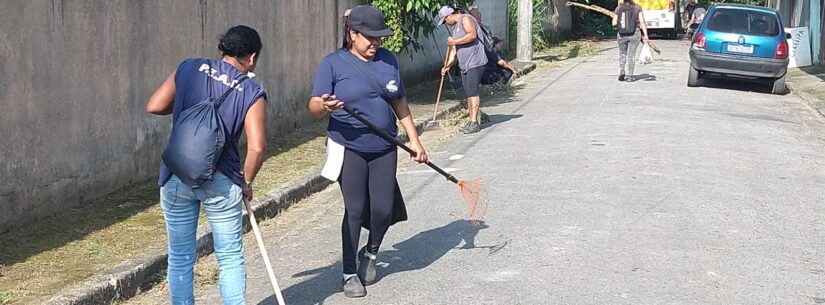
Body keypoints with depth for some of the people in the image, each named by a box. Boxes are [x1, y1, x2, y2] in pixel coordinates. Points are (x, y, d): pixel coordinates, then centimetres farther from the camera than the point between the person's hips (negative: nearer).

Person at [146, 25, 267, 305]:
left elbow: (154, 106, 1)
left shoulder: (189, 69, 0)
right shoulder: (251, 93, -7)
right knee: (230, 258, 11)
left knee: (180, 258, 13)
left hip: (176, 178, 3)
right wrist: (246, 181, 1)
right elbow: (256, 147, -15)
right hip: (220, 182, -2)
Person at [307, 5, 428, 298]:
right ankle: (350, 274, 10)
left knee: (383, 210, 0)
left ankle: (370, 254, 30)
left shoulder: (388, 59, 5)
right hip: (350, 150, -4)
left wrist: (414, 140, 11)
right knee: (355, 210, -5)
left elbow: (399, 102, 14)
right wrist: (325, 106, -34)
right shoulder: (334, 63, -7)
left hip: (384, 150, 4)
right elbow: (313, 108, -11)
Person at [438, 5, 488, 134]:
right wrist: (447, 66, 9)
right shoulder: (455, 28, 23)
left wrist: (455, 41, -15)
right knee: (469, 94, 8)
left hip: (475, 62, -10)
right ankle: (472, 121, 13)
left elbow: (472, 35, -22)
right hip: (465, 65, 10)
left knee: (472, 91, -13)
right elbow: (453, 50, 21)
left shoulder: (465, 19, -5)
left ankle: (474, 123, -15)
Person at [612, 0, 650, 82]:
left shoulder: (618, 8, -1)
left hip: (622, 35, 1)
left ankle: (621, 72, 3)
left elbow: (614, 23, -2)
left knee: (622, 54, 19)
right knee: (631, 55, 7)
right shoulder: (637, 8, -4)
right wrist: (645, 35, -10)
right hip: (634, 34, -1)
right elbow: (642, 22, -10)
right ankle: (629, 76, 6)